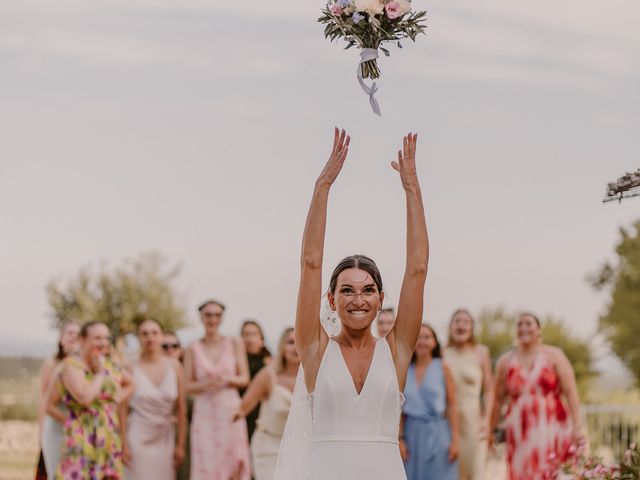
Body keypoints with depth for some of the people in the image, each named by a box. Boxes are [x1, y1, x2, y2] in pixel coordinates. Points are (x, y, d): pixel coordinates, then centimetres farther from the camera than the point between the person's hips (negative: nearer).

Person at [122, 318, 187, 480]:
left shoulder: (174, 366, 1)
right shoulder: (131, 369, -5)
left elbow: (181, 409, 4)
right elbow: (123, 410, -3)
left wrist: (181, 444, 3)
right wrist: (123, 445, -6)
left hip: (165, 438, 2)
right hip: (138, 439, -2)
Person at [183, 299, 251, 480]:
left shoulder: (235, 344, 6)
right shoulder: (193, 349, 5)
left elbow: (244, 378, 6)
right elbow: (187, 385, 3)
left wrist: (227, 379, -13)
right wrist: (205, 385, -16)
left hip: (231, 412, 1)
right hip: (204, 413, 0)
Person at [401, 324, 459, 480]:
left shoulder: (442, 368, 0)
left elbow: (452, 406, -1)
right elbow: (400, 409, 7)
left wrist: (455, 439, -7)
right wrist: (400, 439, -2)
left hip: (438, 433, -2)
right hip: (413, 433, 2)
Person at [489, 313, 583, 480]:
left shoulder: (553, 355, 1)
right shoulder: (506, 361, 9)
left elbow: (571, 392, -5)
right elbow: (498, 399, 14)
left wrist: (577, 425, -14)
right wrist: (489, 431, 14)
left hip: (551, 429, -3)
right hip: (520, 433, 3)